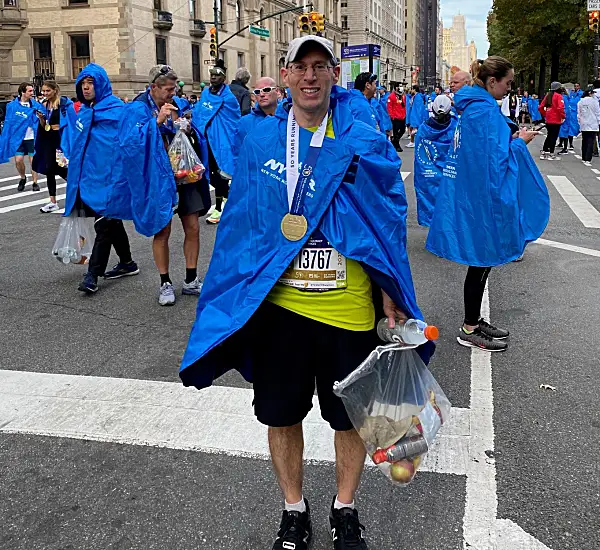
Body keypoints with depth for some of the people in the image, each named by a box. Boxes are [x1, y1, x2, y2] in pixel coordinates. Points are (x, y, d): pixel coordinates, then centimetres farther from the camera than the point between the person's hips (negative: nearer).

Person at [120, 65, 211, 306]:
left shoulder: (178, 106, 9)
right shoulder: (138, 109, -6)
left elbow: (197, 138, 14)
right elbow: (129, 141, -20)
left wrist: (189, 129, -8)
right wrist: (157, 121, -23)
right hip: (158, 177, -5)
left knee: (193, 228, 5)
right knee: (162, 231, 3)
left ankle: (191, 280, 19)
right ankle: (165, 284, 17)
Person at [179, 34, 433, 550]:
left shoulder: (366, 144, -3)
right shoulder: (260, 141, 2)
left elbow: (387, 223, 1)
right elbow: (239, 225, 6)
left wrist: (390, 296, -5)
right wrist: (235, 294, 4)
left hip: (349, 308, -1)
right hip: (278, 305, 1)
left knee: (351, 415, 14)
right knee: (282, 413, 14)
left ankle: (345, 508, 39)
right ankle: (294, 508, 38)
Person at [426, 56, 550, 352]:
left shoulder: (474, 107, 12)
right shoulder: (485, 111, -19)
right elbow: (496, 159, -22)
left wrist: (510, 138, 11)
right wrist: (520, 142, -7)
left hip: (471, 195, 10)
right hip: (483, 198, -10)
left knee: (482, 260, 17)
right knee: (482, 261, 1)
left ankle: (474, 321, 28)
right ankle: (469, 330, 12)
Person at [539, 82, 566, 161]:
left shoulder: (548, 95, 10)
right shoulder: (558, 96, -10)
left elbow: (541, 107, 10)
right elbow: (560, 107, -23)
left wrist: (545, 115, 17)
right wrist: (563, 116, -11)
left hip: (548, 120, 7)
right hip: (556, 120, -7)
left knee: (549, 136, 17)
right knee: (554, 137, 0)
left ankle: (543, 153, 18)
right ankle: (551, 154, 4)